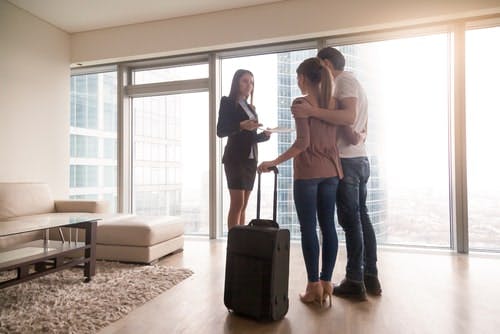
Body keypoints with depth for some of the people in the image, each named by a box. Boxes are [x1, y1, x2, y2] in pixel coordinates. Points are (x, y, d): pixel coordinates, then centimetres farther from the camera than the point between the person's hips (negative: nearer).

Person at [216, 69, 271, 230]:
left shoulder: (250, 107, 21)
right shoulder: (227, 102, 2)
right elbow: (221, 131, -9)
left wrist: (265, 134, 0)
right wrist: (241, 125, -23)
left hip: (251, 159, 6)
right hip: (235, 158, -6)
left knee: (243, 205, 5)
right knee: (237, 203, -12)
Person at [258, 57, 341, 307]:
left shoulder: (300, 103, -8)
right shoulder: (333, 103, 9)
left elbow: (303, 142, -17)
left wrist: (274, 162, -13)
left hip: (308, 171, -6)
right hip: (331, 171, 6)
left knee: (308, 228, 1)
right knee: (328, 226, 7)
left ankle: (314, 286, 7)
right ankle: (326, 283, 15)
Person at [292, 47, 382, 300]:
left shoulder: (344, 81, -7)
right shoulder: (353, 83, 23)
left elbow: (349, 117, -26)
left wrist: (311, 111, -29)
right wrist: (358, 137, 3)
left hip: (347, 160, -10)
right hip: (360, 158, 10)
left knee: (351, 221, -5)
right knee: (362, 217, 12)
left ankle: (355, 282, 4)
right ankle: (370, 276, 21)